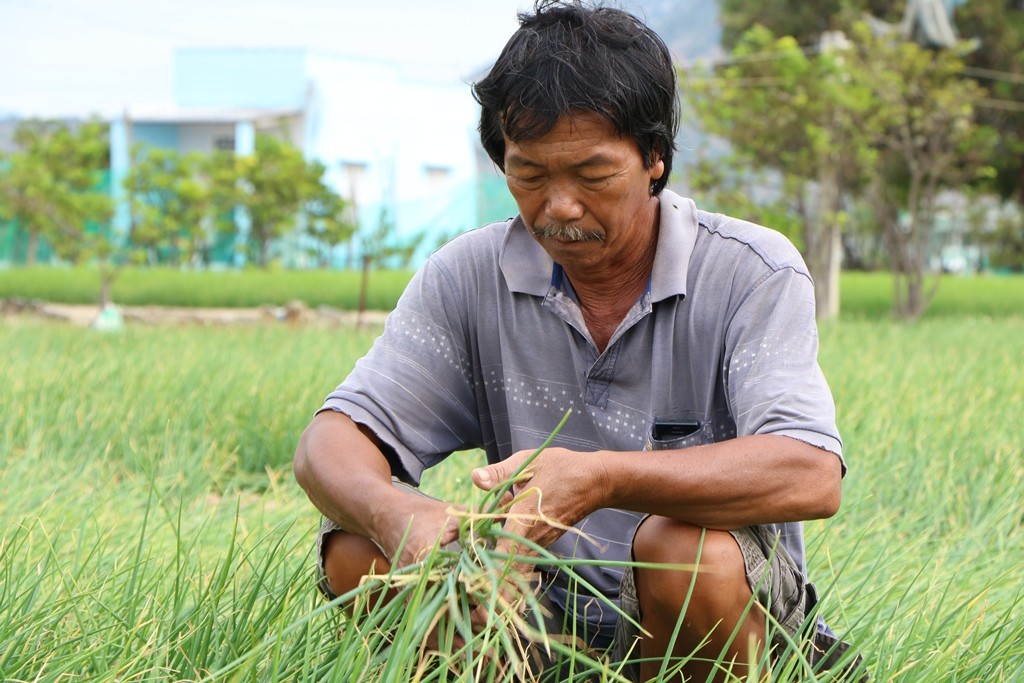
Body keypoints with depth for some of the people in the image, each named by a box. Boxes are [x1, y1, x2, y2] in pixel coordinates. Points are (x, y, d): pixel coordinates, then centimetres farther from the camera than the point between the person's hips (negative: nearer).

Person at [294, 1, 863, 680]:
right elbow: (331, 442, -7)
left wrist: (604, 479, -40)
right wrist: (391, 513, -33)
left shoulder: (753, 273, -10)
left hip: (726, 613, -3)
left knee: (689, 549, -36)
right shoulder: (468, 278, 1)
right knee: (360, 553, -19)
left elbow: (811, 476, -26)